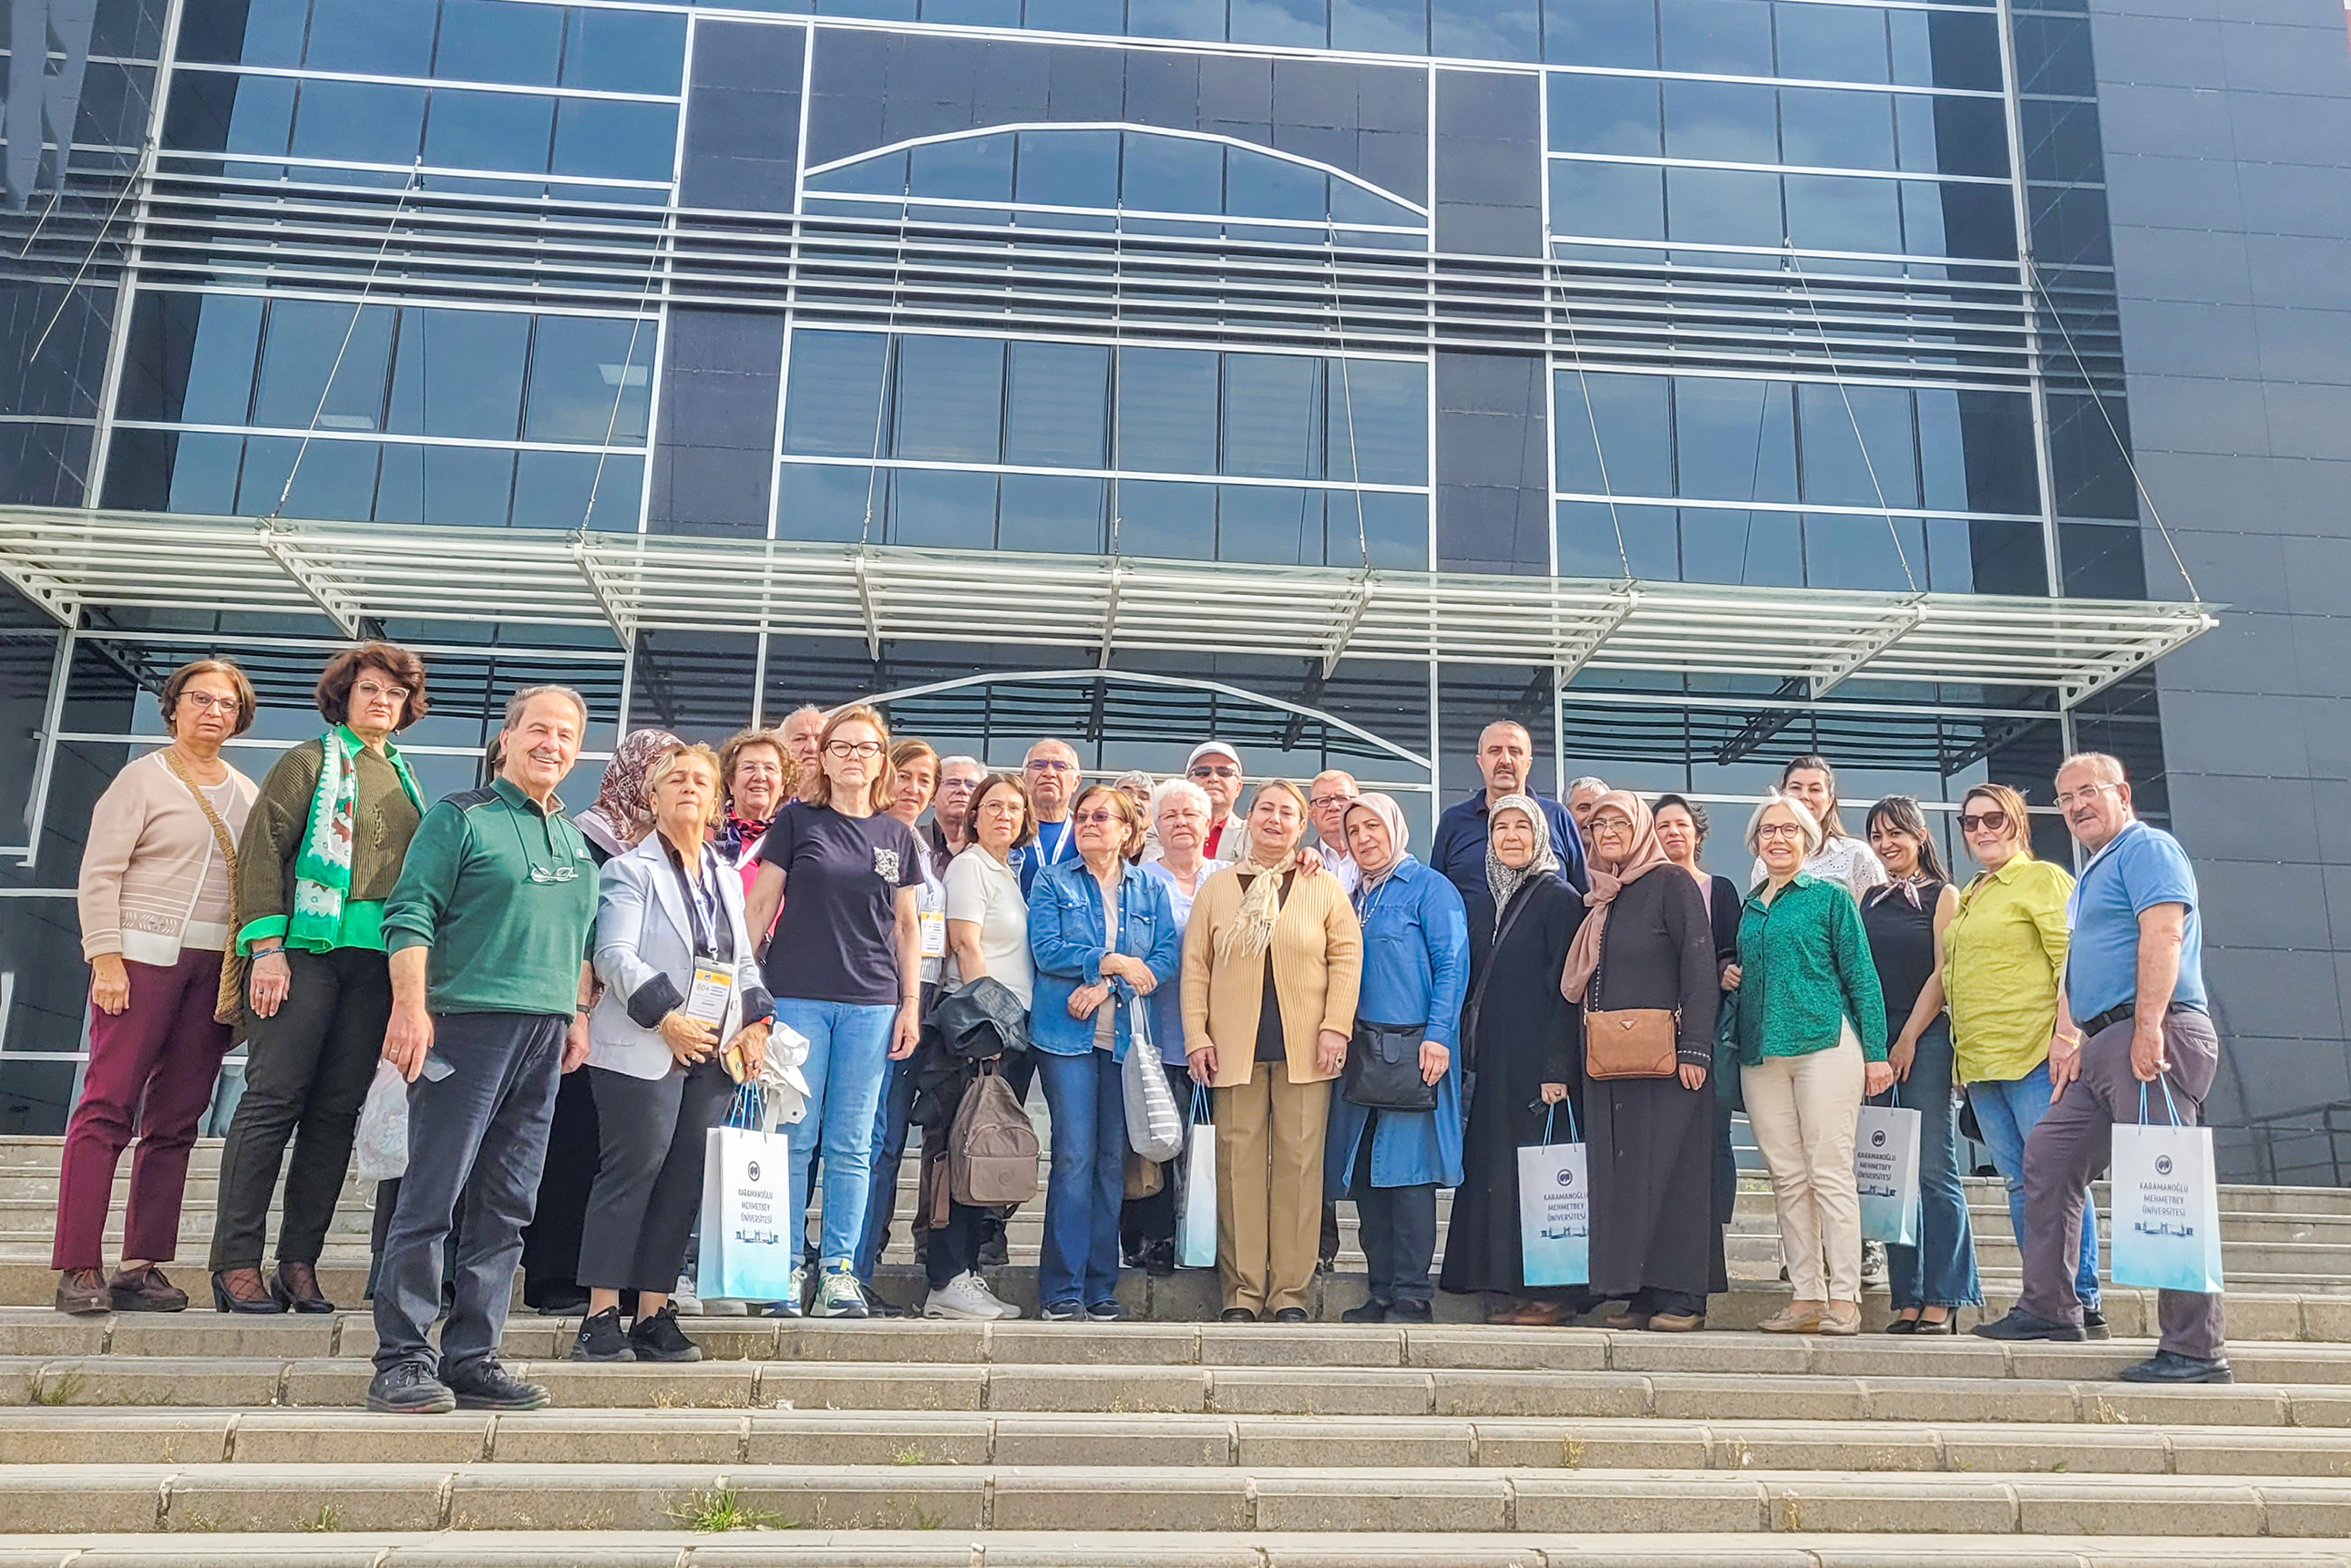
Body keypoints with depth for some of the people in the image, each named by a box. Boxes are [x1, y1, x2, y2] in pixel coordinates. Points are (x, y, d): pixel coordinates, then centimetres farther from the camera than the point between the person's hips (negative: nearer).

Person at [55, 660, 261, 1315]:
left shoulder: (246, 793, 16)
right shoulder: (143, 777, 2)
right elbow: (99, 874, -3)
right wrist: (106, 959, -11)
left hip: (217, 965, 5)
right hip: (144, 955, -5)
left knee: (176, 1120, 4)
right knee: (107, 1106, -7)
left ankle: (142, 1267, 7)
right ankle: (79, 1268, -5)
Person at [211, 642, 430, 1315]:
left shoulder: (403, 779, 20)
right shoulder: (310, 762, 4)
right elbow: (261, 851, -4)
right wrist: (268, 948, -13)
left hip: (377, 959, 5)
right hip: (308, 950, -5)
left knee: (337, 1110, 3)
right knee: (273, 1099, -7)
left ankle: (299, 1263, 8)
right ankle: (236, 1263, -1)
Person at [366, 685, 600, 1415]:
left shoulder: (576, 840, 19)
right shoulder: (461, 818, 0)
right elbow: (409, 915, -7)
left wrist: (579, 1015, 16)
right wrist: (411, 1006, -15)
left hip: (546, 1033, 6)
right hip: (468, 1022, -6)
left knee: (505, 1209, 7)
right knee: (432, 1197, -5)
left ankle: (472, 1357, 13)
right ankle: (403, 1358, 2)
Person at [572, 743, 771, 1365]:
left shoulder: (726, 876, 21)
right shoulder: (630, 870, 2)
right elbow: (615, 956, -9)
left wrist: (756, 1022, 7)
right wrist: (667, 1018, -17)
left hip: (714, 1055, 6)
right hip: (643, 1051, -6)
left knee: (684, 1184, 4)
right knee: (633, 1173, -8)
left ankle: (654, 1314, 9)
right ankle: (601, 1318, -2)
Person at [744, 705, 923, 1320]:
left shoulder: (897, 835, 11)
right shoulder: (797, 820, 4)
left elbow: (908, 926, 13)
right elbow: (760, 906, 5)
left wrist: (911, 1004, 7)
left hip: (871, 1004, 2)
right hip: (797, 997, -2)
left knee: (851, 1147, 4)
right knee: (794, 1139, 0)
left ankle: (839, 1271, 10)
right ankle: (785, 1269, 9)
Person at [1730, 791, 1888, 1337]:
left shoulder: (1831, 898, 4)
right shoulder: (1748, 908, 17)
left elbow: (1861, 975, 1)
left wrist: (1876, 1052, -4)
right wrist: (1728, 982, 3)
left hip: (1825, 1043, -5)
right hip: (1761, 1054, 5)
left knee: (1830, 1173, -5)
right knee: (1787, 1179, 5)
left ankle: (1844, 1297, 0)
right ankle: (1807, 1297, 10)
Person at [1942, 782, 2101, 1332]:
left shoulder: (2042, 878, -1)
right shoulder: (1967, 896, 21)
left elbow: (2070, 961, -10)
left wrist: (2067, 1036, -20)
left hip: (2034, 1055, -8)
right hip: (1980, 1060, 8)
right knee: (2020, 1182, 8)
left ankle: (2082, 1303, -1)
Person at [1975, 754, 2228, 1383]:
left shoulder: (2146, 847, -5)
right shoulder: (2093, 872, 26)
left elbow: (2163, 933, -19)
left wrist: (2148, 1026, -26)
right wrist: (2075, 1038, 18)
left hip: (2152, 1037, -11)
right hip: (2106, 1047, 11)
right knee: (2048, 1155, 13)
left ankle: (2196, 1350, -6)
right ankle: (2049, 1308, 20)